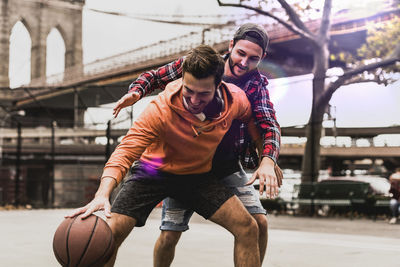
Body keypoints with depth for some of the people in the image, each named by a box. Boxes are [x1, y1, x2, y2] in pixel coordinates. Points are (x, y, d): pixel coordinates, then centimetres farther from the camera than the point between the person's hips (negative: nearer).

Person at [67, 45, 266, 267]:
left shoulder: (235, 99, -19)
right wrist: (103, 194, -51)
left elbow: (253, 122, 6)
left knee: (247, 227, -11)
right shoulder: (161, 109, -31)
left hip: (199, 174, 3)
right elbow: (126, 151, -35)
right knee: (111, 233, -18)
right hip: (154, 171, -3)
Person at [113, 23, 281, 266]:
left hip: (227, 166, 2)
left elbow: (269, 125, -14)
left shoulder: (257, 84, -4)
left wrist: (268, 160, -34)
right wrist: (136, 92, -21)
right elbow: (155, 76, 2)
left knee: (259, 223, -9)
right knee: (169, 235, -6)